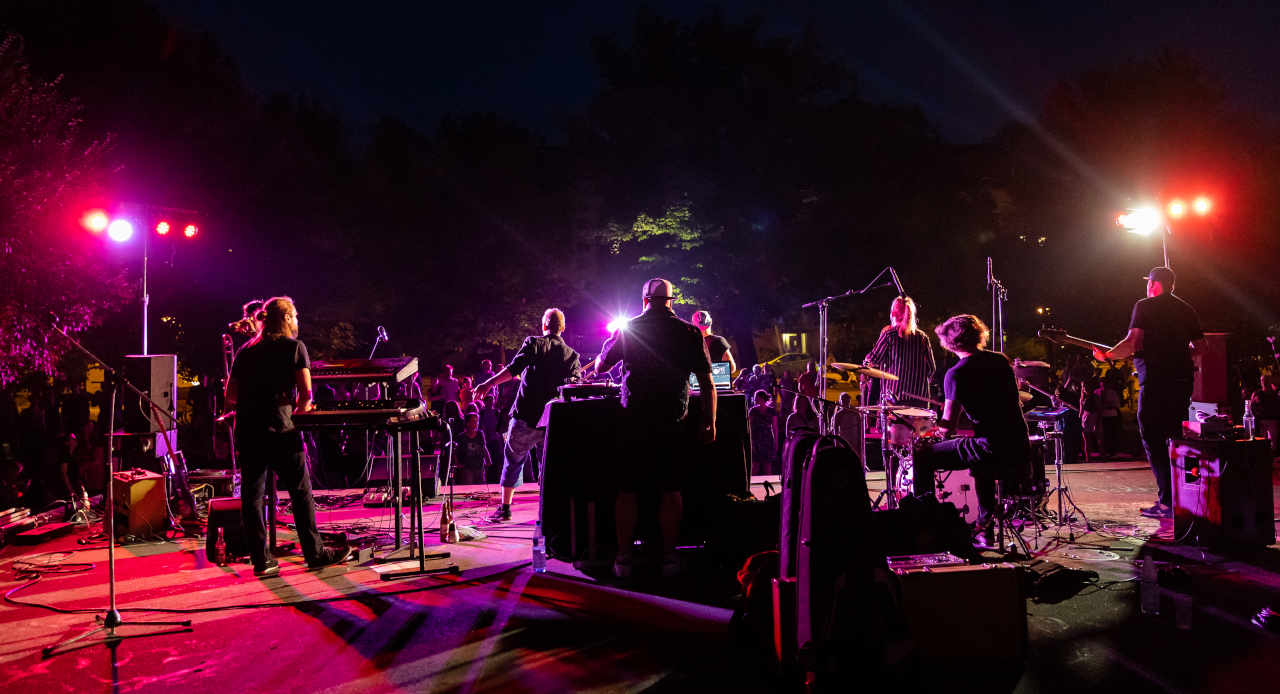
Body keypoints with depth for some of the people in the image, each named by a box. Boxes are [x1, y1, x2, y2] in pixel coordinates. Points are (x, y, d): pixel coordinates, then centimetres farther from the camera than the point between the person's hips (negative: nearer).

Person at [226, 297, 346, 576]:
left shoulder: (246, 351, 15)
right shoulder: (294, 346, 1)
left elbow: (230, 398, 14)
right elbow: (306, 393, -6)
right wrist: (300, 409, 15)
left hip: (246, 429, 5)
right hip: (278, 429, -5)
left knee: (252, 495, 8)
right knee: (301, 493, 6)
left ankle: (260, 560, 10)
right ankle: (314, 553, 12)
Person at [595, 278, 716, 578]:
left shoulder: (627, 330, 1)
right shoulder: (689, 333, 1)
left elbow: (600, 367, 14)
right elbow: (707, 383, -1)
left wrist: (607, 346, 34)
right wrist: (709, 422, 5)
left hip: (634, 421, 0)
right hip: (673, 423, 0)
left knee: (627, 490, 7)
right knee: (671, 490, 9)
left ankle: (624, 558, 10)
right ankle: (669, 556, 12)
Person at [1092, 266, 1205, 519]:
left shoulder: (1145, 306, -4)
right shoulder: (1186, 309, 15)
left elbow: (1133, 342, -14)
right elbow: (1200, 345, 18)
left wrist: (1106, 355, -2)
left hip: (1155, 380, -7)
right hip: (1182, 379, 7)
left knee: (1153, 441, -4)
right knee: (1174, 438, 16)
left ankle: (1168, 501, -9)